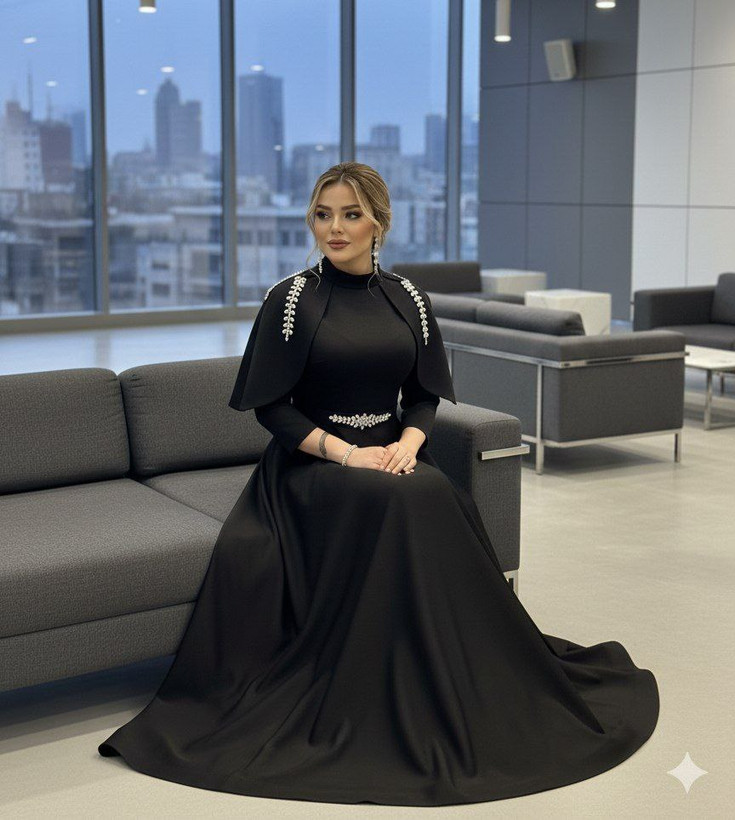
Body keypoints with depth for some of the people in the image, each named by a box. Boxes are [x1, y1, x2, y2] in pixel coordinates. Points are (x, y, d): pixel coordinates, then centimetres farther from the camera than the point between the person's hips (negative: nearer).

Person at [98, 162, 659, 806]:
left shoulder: (407, 299, 7)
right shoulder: (291, 299, -4)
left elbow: (425, 394, 11)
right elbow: (271, 407, -6)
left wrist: (407, 442, -11)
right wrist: (345, 452, -18)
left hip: (393, 452, 4)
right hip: (312, 460, -4)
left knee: (440, 500, -29)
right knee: (397, 503, -34)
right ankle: (384, 711, -23)